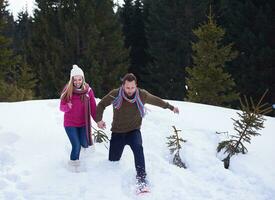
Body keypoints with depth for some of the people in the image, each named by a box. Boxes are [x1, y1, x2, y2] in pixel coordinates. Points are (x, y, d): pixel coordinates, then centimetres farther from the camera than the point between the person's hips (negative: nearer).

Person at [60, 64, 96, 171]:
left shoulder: (88, 90, -7)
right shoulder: (67, 90, -9)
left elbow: (93, 107, -2)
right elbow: (62, 107, -3)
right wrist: (67, 106, -26)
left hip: (83, 123, 2)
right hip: (70, 123, -2)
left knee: (85, 144, 3)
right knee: (77, 146, -12)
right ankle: (74, 165, 12)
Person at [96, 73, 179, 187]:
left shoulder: (142, 95, -10)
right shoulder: (115, 94, -13)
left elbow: (156, 101, 11)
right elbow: (101, 105, 4)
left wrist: (171, 107, 24)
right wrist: (99, 119, -11)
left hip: (134, 131, -1)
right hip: (117, 131, 1)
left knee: (138, 148, -32)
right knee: (113, 160, 8)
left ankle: (141, 176, -31)